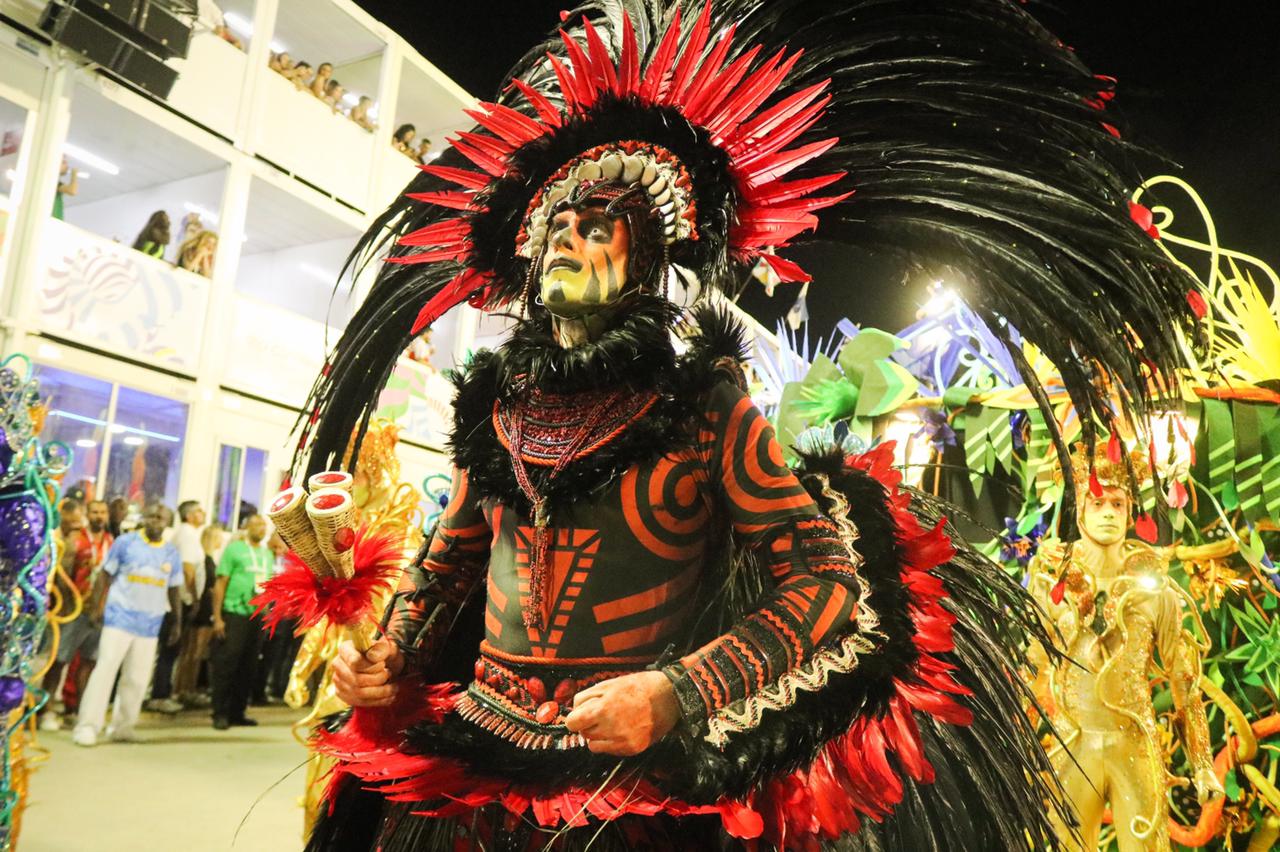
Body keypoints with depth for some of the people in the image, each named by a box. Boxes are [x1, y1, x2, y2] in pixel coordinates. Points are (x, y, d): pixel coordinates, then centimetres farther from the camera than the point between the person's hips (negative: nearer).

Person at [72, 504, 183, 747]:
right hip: (119, 617, -3)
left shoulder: (172, 553, 7)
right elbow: (105, 574, 0)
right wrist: (98, 607, -7)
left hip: (150, 624, 4)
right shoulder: (125, 542, -2)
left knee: (137, 678, 7)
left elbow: (174, 590, 13)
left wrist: (177, 622, 13)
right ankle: (87, 726, -3)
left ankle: (121, 727, 18)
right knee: (105, 669, -9)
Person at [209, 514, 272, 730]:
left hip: (258, 617, 5)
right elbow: (220, 583, -6)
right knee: (226, 666, -2)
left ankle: (237, 712, 18)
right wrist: (217, 617, -11)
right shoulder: (234, 548, -3)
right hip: (234, 614, -5)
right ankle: (220, 714, 5)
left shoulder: (267, 554, 13)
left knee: (248, 668, 9)